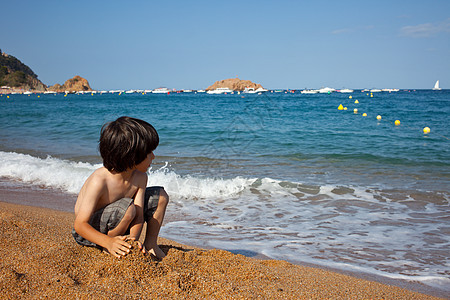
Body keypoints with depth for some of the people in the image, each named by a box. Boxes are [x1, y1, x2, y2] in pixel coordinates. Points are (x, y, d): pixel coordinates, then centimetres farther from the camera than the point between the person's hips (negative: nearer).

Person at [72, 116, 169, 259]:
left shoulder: (140, 177, -12)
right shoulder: (99, 181, -33)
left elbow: (139, 214, -15)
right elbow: (80, 224, -31)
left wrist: (133, 238, -36)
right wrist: (109, 242, -45)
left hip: (117, 223, 7)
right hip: (89, 231, -7)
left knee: (160, 196, -3)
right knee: (126, 208, -37)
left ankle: (150, 244, 9)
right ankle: (108, 250, -13)